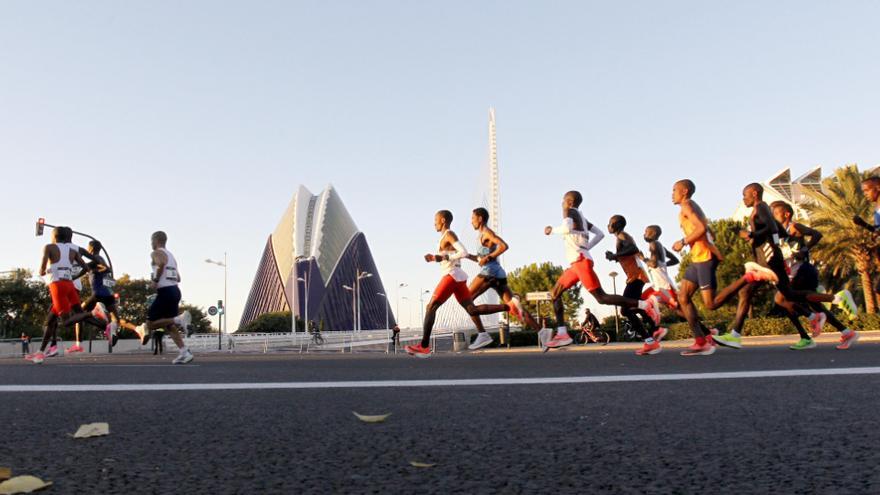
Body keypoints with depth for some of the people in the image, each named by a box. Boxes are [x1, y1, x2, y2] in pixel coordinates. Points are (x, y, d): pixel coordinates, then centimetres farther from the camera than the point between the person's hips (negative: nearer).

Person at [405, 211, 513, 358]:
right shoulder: (446, 236, 21)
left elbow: (464, 253, -19)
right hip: (458, 277, 10)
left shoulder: (449, 234, -7)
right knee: (472, 309, 5)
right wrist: (434, 258, 15)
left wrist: (443, 257, -16)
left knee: (431, 307, -8)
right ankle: (509, 307, -2)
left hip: (452, 276, -10)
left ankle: (424, 347, -10)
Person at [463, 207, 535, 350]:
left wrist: (488, 258, -15)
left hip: (490, 271, -9)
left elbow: (504, 246, -16)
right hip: (498, 273, 9)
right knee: (514, 308, 2)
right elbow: (480, 258, 33)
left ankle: (483, 334, -11)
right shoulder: (483, 235, 27)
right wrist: (466, 255, 22)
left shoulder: (486, 232, -1)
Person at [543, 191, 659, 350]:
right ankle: (562, 334, 2)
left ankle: (645, 305, -16)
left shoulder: (570, 211, -1)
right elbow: (600, 234, 25)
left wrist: (552, 230, -6)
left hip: (581, 261, -10)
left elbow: (566, 229, -23)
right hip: (577, 262, 10)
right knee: (555, 293, 9)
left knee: (601, 297, -14)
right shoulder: (581, 218, 24)